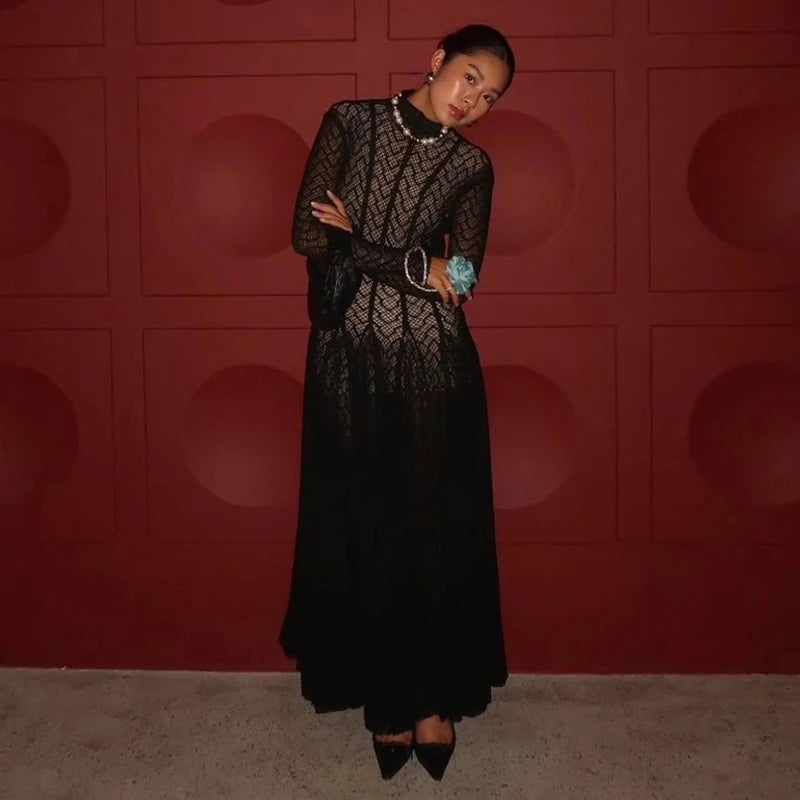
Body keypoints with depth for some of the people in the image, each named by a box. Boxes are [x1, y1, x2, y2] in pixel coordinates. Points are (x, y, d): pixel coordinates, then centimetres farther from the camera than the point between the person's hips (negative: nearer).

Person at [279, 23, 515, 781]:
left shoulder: (471, 166, 7)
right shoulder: (350, 121, 5)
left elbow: (459, 278, -5)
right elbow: (307, 234, -6)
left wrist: (354, 244, -8)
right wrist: (417, 267, -9)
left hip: (432, 360, 1)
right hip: (349, 355, 0)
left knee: (436, 530, 5)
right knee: (363, 529, 6)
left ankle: (434, 698, 22)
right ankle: (386, 700, 22)